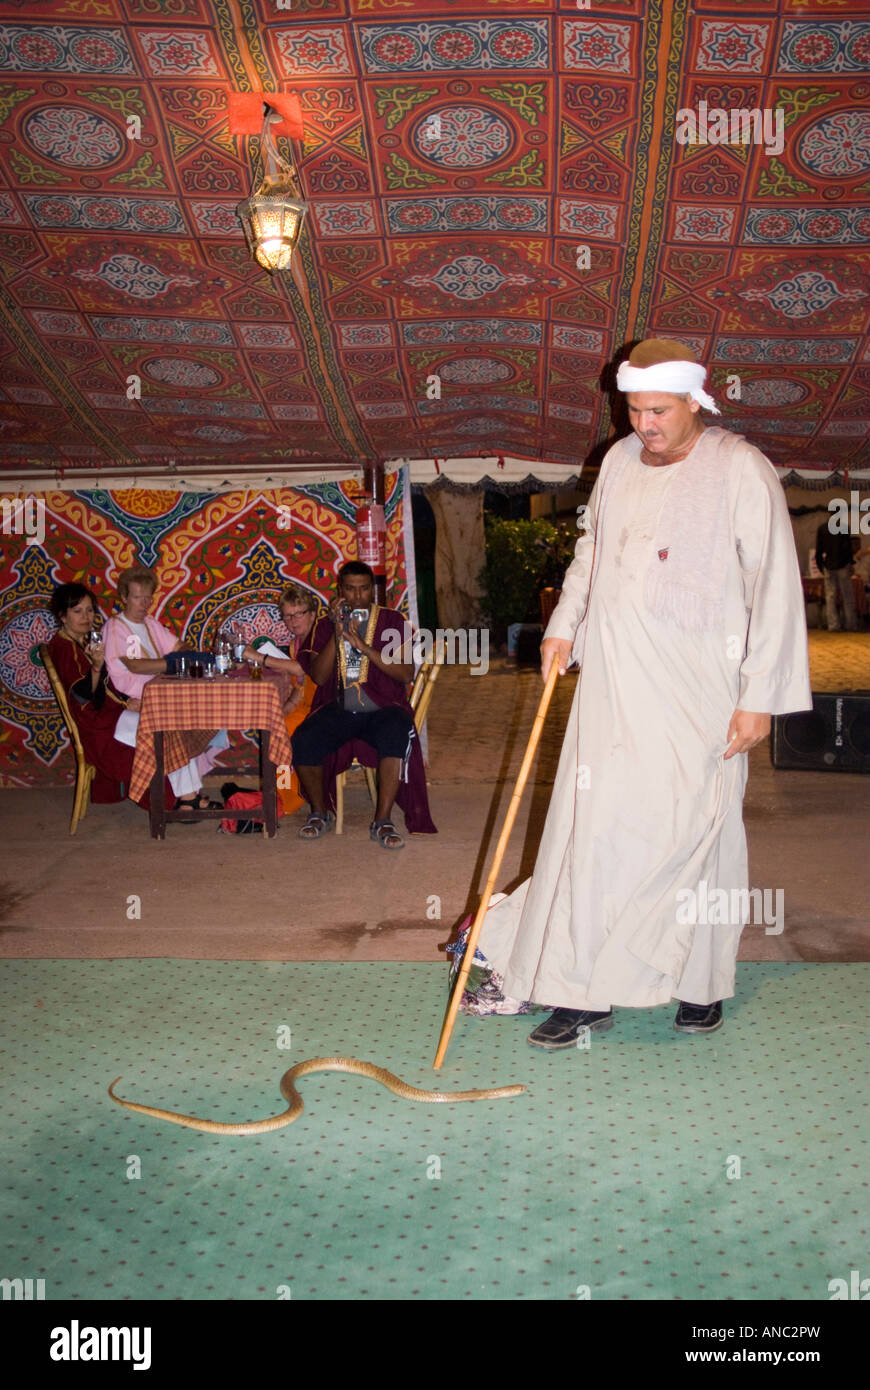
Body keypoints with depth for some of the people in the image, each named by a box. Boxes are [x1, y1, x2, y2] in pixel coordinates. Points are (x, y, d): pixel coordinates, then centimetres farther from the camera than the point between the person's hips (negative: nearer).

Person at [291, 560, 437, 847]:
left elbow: (406, 674, -4)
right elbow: (318, 677, 1)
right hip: (337, 710, 2)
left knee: (397, 735, -35)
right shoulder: (326, 625, 13)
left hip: (381, 709, -2)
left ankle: (382, 821, -25)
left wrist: (364, 647, -13)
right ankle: (319, 813, -1)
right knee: (302, 741, -26)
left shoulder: (392, 621, 8)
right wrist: (337, 634, -9)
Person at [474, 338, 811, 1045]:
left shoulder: (741, 469, -7)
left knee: (693, 826, 2)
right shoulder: (620, 461, 11)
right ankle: (585, 993, 12)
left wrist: (760, 696, -12)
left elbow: (775, 588, -8)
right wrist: (564, 625, 14)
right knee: (592, 825, 2)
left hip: (695, 689, -4)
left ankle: (701, 983, 22)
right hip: (611, 679, 5)